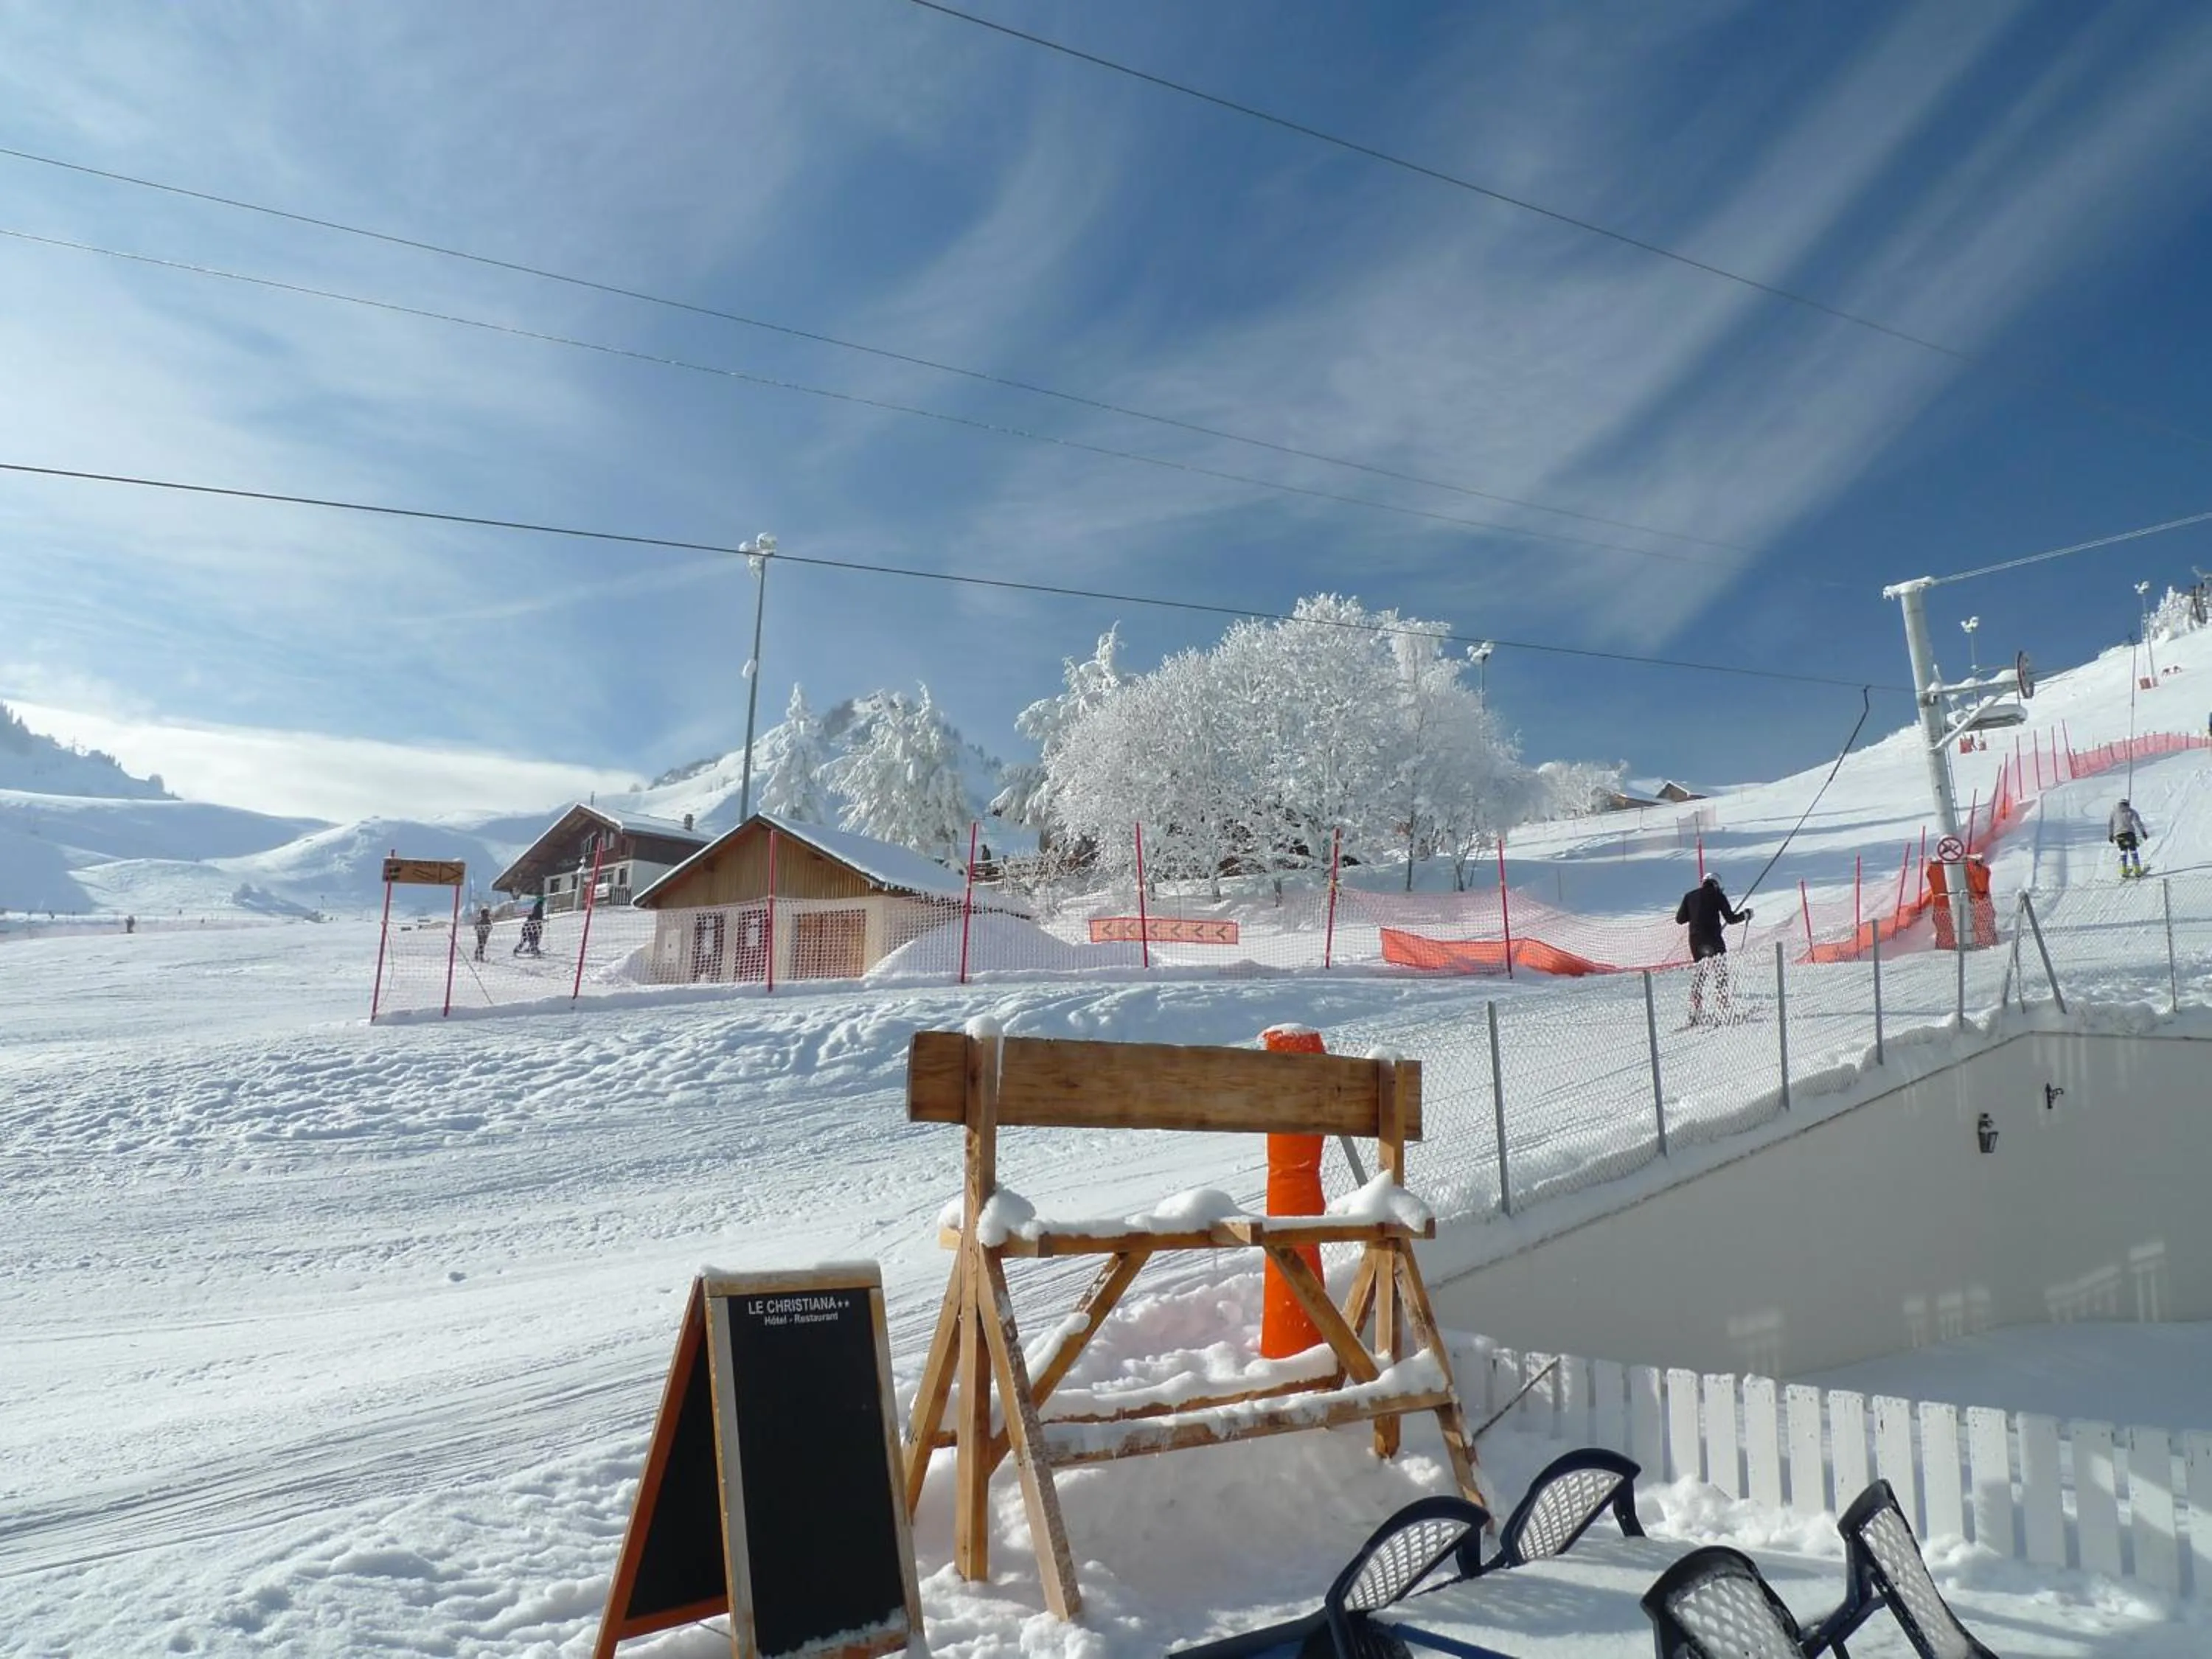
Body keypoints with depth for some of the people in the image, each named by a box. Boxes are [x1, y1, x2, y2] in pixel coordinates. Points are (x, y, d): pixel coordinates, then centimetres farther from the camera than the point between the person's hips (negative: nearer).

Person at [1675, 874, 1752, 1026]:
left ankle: (1696, 1014, 14)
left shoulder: (1690, 896, 11)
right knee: (1720, 975, -2)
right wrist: (1745, 914, 15)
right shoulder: (1717, 895, 0)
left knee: (1697, 979, 14)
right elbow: (1730, 918, -3)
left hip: (1695, 942, 5)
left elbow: (1680, 919, 11)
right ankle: (1723, 1010, -9)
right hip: (1713, 941, -5)